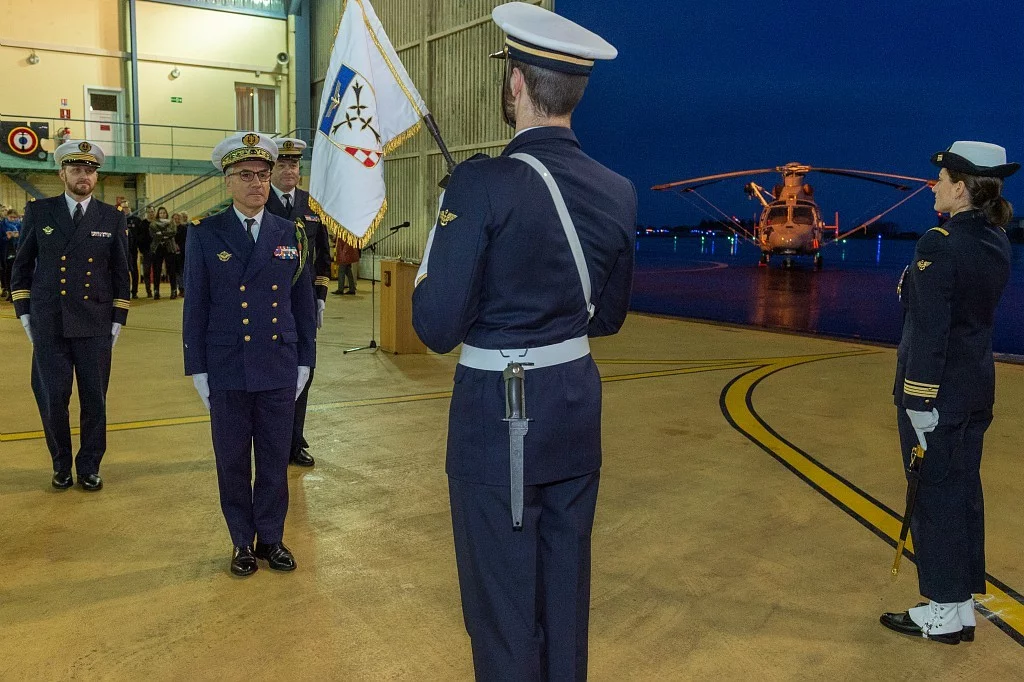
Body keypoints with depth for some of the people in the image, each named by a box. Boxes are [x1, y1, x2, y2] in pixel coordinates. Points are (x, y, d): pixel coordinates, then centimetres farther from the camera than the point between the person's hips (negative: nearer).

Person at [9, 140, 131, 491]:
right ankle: (61, 465, 23)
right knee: (52, 399, 3)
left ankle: (89, 467, 20)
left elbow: (121, 274, 8)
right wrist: (24, 314, 4)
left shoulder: (113, 218, 4)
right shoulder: (38, 212, 4)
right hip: (49, 326, 0)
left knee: (94, 400, 4)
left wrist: (117, 322, 4)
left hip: (95, 327, 0)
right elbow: (22, 267, 9)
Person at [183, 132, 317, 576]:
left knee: (275, 461, 10)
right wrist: (198, 371, -2)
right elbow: (195, 307, 0)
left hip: (279, 371, 2)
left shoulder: (291, 235, 5)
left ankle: (271, 537, 27)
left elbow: (304, 303, 8)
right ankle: (243, 542, 26)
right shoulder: (205, 235, 0)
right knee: (233, 463, 9)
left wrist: (305, 362, 6)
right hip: (227, 372, -1)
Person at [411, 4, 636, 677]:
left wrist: (427, 281, 1)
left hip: (499, 418, -6)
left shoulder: (482, 184, -19)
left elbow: (438, 327, -18)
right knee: (566, 589, 22)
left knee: (503, 604, 11)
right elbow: (608, 316, 10)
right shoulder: (618, 193, 0)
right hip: (577, 408, 6)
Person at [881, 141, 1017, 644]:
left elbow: (929, 332, -20)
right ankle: (963, 606, 27)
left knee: (934, 497, 2)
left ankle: (944, 614, 14)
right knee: (964, 492, 15)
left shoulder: (939, 244, -19)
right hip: (978, 386, 8)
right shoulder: (997, 243, 7)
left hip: (936, 389, -8)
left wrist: (918, 403, -18)